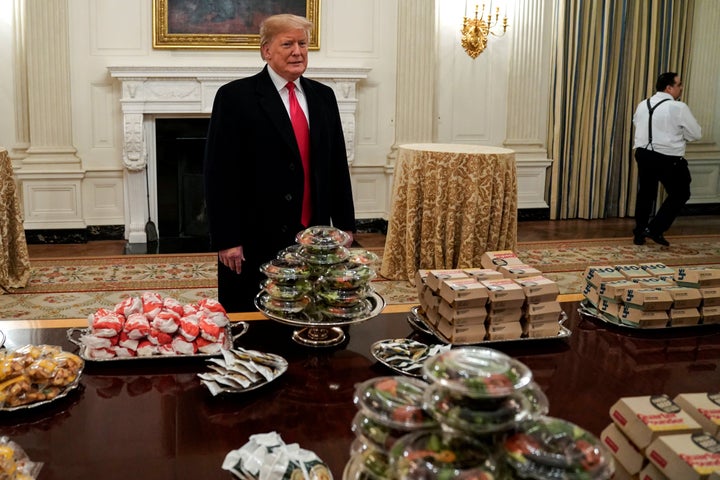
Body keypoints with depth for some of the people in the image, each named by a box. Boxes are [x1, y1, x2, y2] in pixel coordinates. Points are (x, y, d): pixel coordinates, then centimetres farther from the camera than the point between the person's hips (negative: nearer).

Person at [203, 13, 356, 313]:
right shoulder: (235, 96, -6)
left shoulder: (323, 96, 11)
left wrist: (345, 223, 11)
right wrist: (226, 240, -13)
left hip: (314, 237, 5)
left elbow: (338, 163, 14)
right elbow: (219, 173, -9)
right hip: (256, 240, -4)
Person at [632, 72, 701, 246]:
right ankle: (655, 229, 7)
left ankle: (639, 233, 21)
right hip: (668, 159, -6)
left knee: (645, 194, 17)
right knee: (679, 194, 11)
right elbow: (696, 134, -7)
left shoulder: (642, 105, 6)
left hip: (643, 154, 6)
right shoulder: (678, 108, -13)